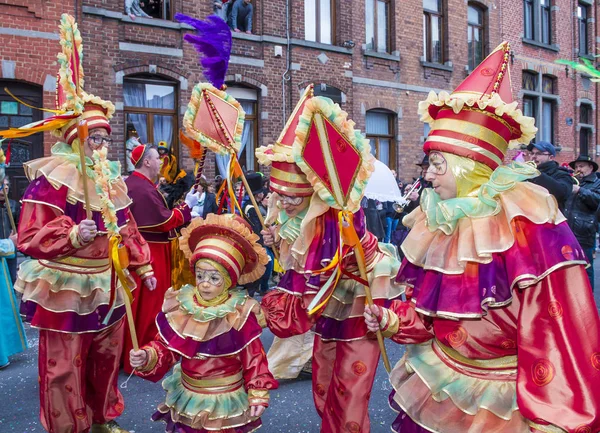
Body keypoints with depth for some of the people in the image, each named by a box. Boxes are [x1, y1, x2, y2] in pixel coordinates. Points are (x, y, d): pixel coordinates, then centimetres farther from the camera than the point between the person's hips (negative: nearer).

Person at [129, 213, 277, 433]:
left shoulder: (240, 313, -17)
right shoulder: (181, 306, -8)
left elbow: (253, 357, -11)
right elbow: (166, 347, -3)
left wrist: (257, 395, -11)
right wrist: (147, 357, -23)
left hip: (226, 404, -3)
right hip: (188, 400, 3)